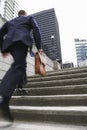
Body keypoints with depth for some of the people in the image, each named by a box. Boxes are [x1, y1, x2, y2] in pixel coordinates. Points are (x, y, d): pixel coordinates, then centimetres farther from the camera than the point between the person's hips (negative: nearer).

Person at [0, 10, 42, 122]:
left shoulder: (10, 21, 37)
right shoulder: (30, 18, 27)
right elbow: (36, 30, 8)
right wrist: (39, 46, 2)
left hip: (9, 42, 6)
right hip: (21, 40, -5)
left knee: (19, 64, 20)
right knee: (19, 67, -20)